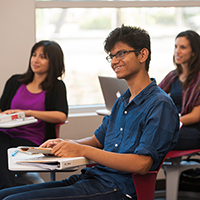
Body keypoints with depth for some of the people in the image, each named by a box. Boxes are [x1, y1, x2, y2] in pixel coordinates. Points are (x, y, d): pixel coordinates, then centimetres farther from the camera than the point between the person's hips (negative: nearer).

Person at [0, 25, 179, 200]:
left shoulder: (160, 105, -10)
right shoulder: (122, 102, 20)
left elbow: (141, 164, -20)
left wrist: (82, 150, -20)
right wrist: (66, 144, 6)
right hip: (90, 177, 9)